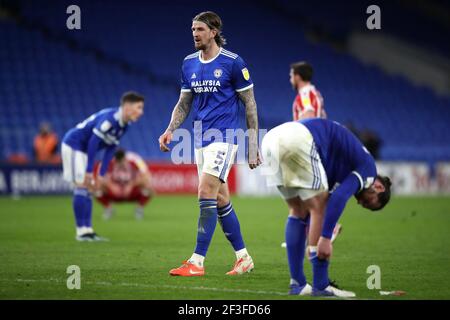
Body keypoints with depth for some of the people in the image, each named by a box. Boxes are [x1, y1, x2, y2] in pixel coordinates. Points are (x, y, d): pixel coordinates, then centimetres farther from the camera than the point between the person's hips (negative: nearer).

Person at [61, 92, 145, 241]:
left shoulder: (124, 126, 2)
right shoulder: (109, 118, -26)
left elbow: (110, 150, 6)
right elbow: (93, 143, -26)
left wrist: (101, 175, 3)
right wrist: (89, 171, -23)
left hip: (83, 150, 10)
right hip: (73, 145, -10)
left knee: (88, 189, 8)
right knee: (81, 186, -11)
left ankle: (88, 230, 10)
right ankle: (81, 231, -8)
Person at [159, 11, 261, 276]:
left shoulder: (233, 63, -8)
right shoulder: (189, 64, 10)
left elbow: (250, 105, -4)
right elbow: (184, 103, 17)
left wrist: (253, 146, -6)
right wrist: (170, 130, 0)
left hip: (224, 137, -7)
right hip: (201, 139, 7)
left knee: (206, 192, -17)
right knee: (220, 200, 10)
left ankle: (197, 262, -17)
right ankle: (244, 258, 20)